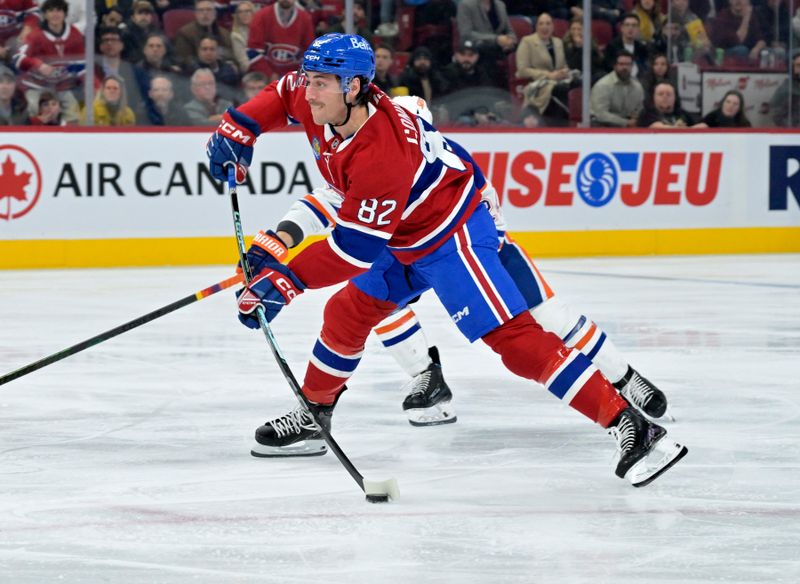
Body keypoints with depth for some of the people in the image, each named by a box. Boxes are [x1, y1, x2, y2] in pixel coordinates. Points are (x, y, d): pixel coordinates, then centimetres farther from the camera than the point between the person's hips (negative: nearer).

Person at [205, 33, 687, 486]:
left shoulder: (382, 154, -35)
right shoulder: (322, 104, -10)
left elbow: (357, 246, -33)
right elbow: (284, 94, 14)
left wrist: (287, 280, -32)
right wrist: (239, 128, 0)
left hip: (452, 235, -10)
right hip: (402, 241, 10)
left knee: (512, 337, -20)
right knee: (345, 316, 15)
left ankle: (634, 428, -26)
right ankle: (316, 411, 39)